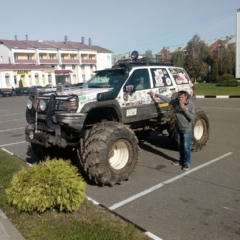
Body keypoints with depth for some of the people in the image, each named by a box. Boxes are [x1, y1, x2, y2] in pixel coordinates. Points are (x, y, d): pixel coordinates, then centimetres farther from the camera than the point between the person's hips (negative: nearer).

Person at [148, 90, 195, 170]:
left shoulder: (191, 104, -16)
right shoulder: (175, 102, -5)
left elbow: (192, 117, -20)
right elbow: (166, 99, 2)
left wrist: (184, 108, -27)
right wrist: (155, 94, 2)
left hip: (187, 129, -5)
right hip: (179, 128, 5)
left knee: (186, 146, 0)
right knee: (180, 146, 16)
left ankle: (187, 163, 13)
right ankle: (181, 160, 32)